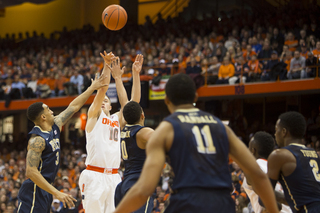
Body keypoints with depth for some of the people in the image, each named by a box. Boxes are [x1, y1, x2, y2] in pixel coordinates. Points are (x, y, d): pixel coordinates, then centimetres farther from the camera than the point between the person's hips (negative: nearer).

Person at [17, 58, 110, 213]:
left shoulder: (55, 126, 10)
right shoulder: (38, 140, -17)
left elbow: (73, 107, 21)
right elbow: (31, 171, -24)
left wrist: (93, 88, 22)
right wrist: (56, 193, -26)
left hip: (45, 191, 10)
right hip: (34, 192, -10)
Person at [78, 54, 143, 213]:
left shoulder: (117, 119, 19)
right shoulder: (94, 115, 8)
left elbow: (133, 102, 10)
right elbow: (101, 91, -6)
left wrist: (136, 74, 3)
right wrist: (107, 67, -16)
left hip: (113, 176, 5)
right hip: (94, 176, -4)